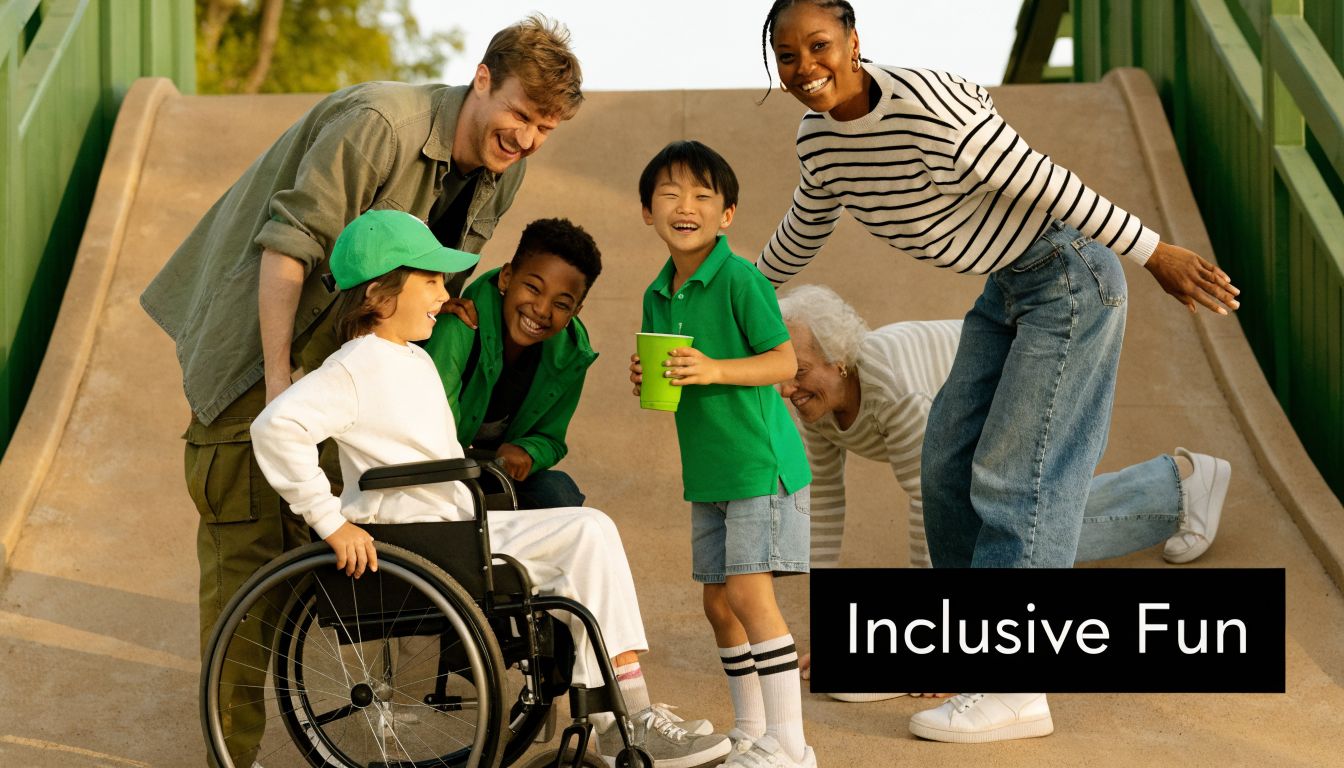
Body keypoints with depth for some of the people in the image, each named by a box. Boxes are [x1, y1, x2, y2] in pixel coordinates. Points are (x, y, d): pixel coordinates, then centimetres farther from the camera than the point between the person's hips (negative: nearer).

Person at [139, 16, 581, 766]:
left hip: (345, 340, 7)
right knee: (244, 541, -5)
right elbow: (288, 242, -26)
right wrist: (278, 379, -28)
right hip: (259, 328, -7)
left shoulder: (502, 172, 0)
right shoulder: (379, 122, -26)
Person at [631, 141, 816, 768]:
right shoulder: (657, 295, 9)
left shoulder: (739, 279, -13)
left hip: (760, 461, -8)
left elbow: (784, 362, -15)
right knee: (719, 601, 11)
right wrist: (646, 380, -3)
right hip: (706, 473, 8)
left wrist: (715, 369, -26)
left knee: (748, 591, -13)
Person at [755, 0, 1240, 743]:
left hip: (1067, 276, -9)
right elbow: (803, 230, 18)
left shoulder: (924, 106, -28)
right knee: (948, 465, 12)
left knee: (1014, 474, -11)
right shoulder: (818, 138, -2)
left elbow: (1042, 180, -25)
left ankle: (1015, 691, -6)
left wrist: (1154, 252, -21)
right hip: (1005, 288, 9)